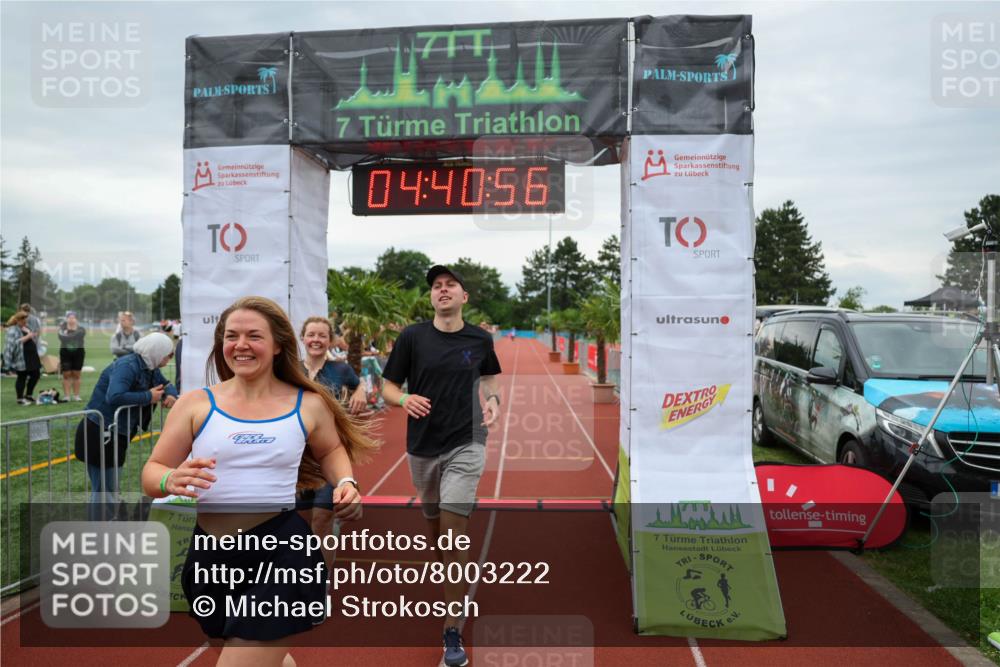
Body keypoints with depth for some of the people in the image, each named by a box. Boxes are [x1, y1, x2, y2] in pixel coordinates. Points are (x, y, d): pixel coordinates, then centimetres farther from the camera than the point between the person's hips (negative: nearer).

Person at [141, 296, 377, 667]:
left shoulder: (308, 405, 1)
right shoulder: (195, 404, 1)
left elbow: (330, 450, 19)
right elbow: (152, 474, 2)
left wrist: (345, 482, -1)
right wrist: (171, 481, -21)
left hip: (283, 551, -3)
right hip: (208, 553, 3)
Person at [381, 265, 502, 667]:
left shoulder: (480, 339, -1)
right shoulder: (412, 336, -5)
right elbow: (388, 387, 0)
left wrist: (493, 401, -3)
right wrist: (405, 399, -22)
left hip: (465, 446, -2)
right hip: (422, 447, 2)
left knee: (453, 537, -8)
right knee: (433, 528, 18)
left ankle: (452, 631, 5)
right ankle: (450, 590, 48)